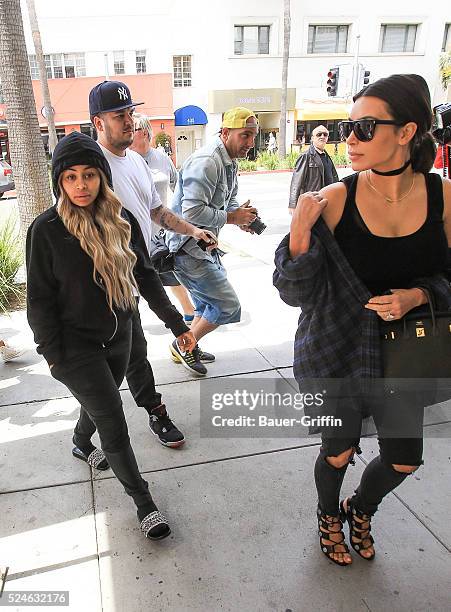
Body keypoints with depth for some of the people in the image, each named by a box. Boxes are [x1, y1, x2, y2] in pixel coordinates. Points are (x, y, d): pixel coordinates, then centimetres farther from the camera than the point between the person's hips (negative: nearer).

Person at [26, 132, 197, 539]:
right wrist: (53, 355, -10)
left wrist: (176, 323, 3)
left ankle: (81, 445, 58)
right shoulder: (47, 229, -15)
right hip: (75, 345, -5)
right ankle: (144, 501, 20)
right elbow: (40, 298, -10)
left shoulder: (122, 221, -3)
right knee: (114, 426, 0)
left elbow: (145, 276, 4)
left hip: (118, 338, 5)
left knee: (100, 405, 25)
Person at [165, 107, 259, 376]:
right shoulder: (206, 162, -22)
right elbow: (192, 212, -30)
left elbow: (228, 202, 22)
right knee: (228, 307, -6)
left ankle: (188, 348, 42)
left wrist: (242, 217, 0)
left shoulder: (230, 162, 12)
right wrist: (232, 217, -19)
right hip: (188, 247, -11)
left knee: (208, 304, 23)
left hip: (204, 245, 11)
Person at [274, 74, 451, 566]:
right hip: (337, 351, -3)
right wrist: (300, 231, -33)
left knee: (403, 459, 19)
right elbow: (297, 293, -17)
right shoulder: (335, 199, -18)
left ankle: (360, 510, 54)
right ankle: (329, 517, 53)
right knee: (338, 452, 17)